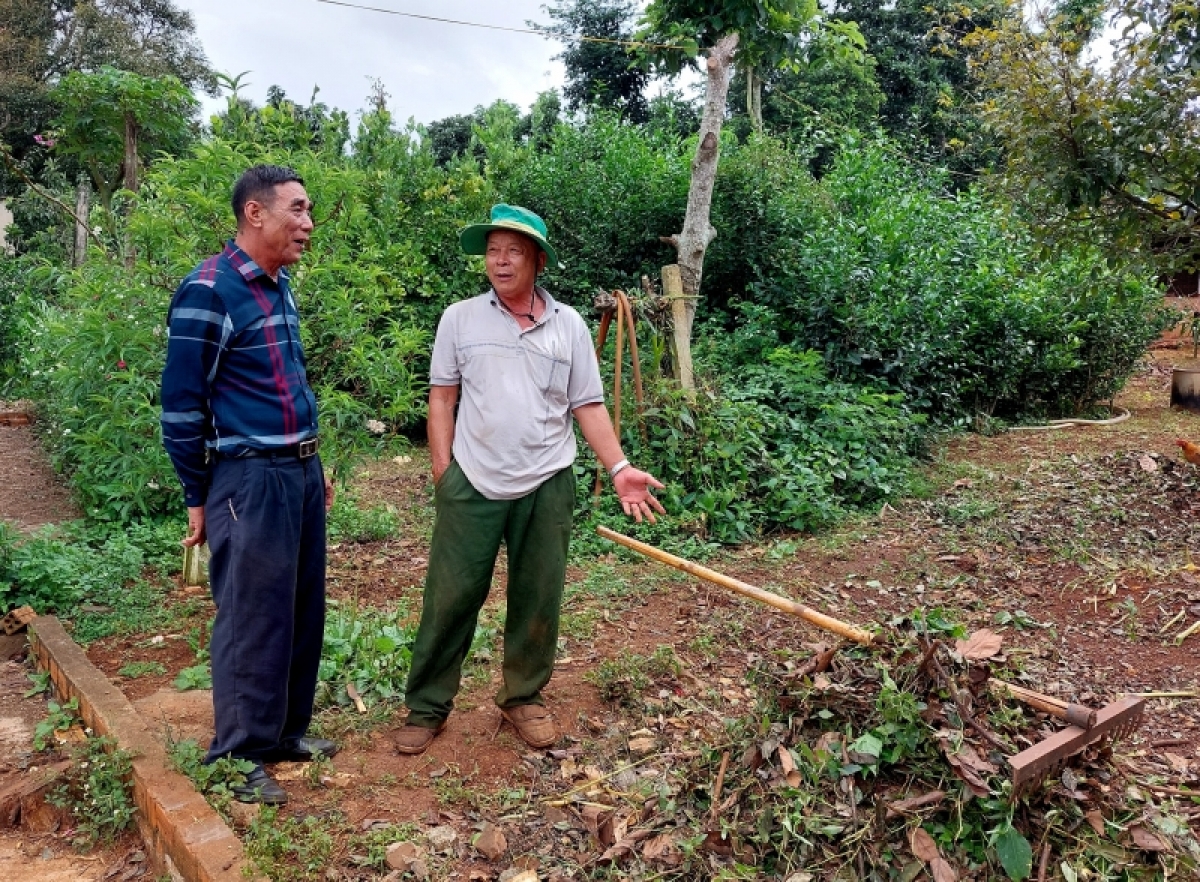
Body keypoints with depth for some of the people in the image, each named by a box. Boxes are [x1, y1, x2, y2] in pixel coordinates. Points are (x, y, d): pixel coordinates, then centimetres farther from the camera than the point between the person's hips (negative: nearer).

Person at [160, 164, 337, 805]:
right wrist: (197, 498, -6)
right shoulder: (209, 291, -14)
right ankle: (239, 758, 17)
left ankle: (286, 730, 31)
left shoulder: (279, 287, 12)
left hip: (300, 473, 8)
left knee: (302, 611, 15)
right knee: (253, 620, 1)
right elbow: (181, 403, -11)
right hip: (250, 481, -8)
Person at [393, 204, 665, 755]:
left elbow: (588, 406, 4)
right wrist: (442, 472, -3)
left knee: (538, 600, 10)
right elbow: (442, 399, 4)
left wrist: (619, 469, -6)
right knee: (451, 596, 3)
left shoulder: (569, 325, 5)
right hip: (472, 483, -1)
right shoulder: (459, 319, 3)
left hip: (546, 485, 1)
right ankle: (427, 705, 19)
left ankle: (523, 698, 29)